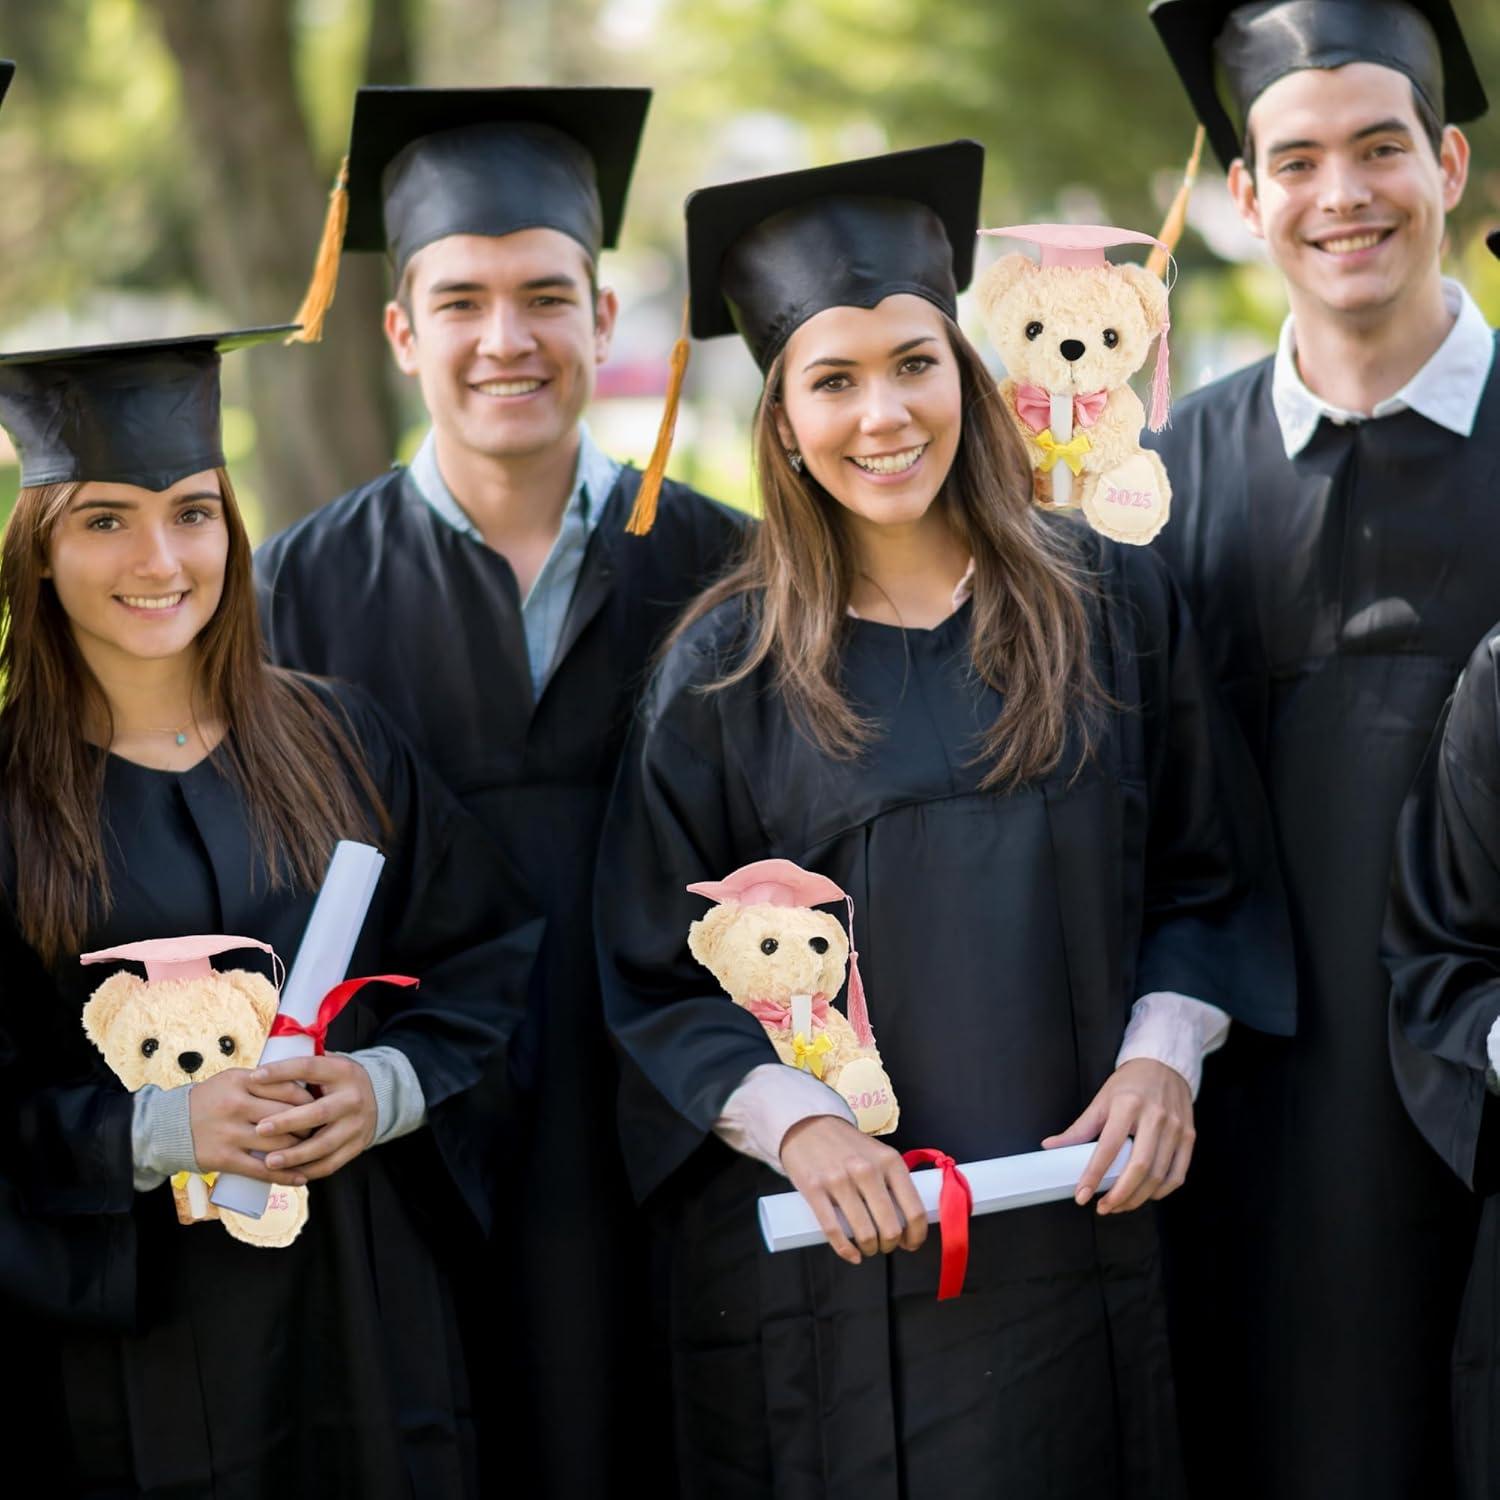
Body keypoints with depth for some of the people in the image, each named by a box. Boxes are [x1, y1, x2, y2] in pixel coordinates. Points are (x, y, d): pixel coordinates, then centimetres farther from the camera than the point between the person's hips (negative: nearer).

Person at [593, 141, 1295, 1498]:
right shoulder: (730, 670, -2)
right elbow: (658, 979, -2)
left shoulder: (1113, 608, 3)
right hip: (828, 1239, -2)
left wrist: (1163, 1050, -8)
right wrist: (795, 1123, -16)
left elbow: (1208, 879, 8)